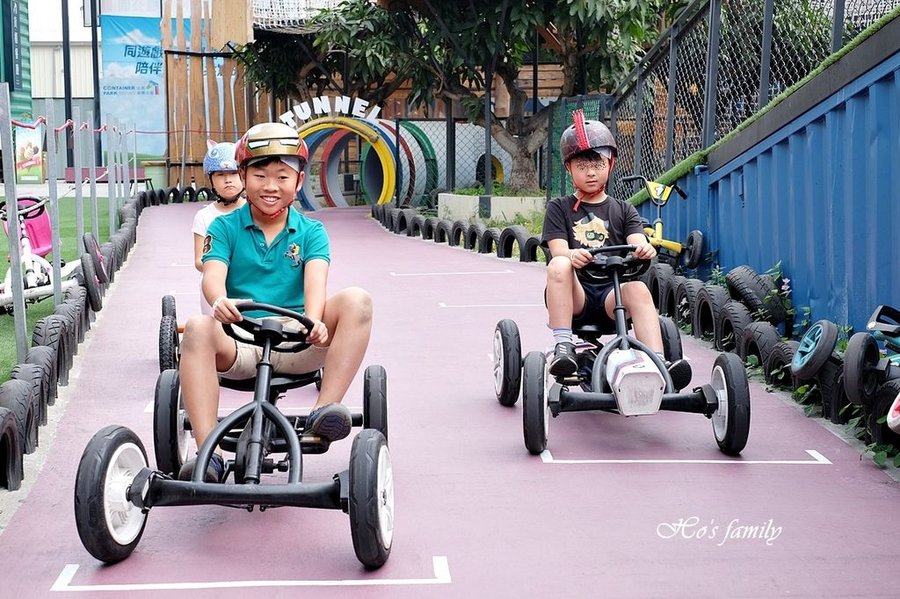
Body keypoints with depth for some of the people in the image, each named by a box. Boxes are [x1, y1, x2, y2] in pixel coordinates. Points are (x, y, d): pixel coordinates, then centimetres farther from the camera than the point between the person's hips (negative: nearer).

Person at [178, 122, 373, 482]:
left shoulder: (311, 232, 11)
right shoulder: (225, 228, 11)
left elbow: (315, 279, -9)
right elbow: (213, 274, -8)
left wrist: (314, 321, -33)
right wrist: (219, 302, -35)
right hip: (239, 342, 0)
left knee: (356, 300, -23)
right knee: (198, 328, -34)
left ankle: (325, 409, -29)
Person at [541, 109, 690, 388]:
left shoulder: (623, 210, 19)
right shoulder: (559, 208, 13)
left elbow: (637, 241, 0)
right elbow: (558, 249, -5)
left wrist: (644, 249, -27)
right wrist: (572, 255, -31)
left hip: (611, 295, 1)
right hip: (575, 296, -1)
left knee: (638, 289, -32)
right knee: (559, 265, -33)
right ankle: (562, 347, -35)